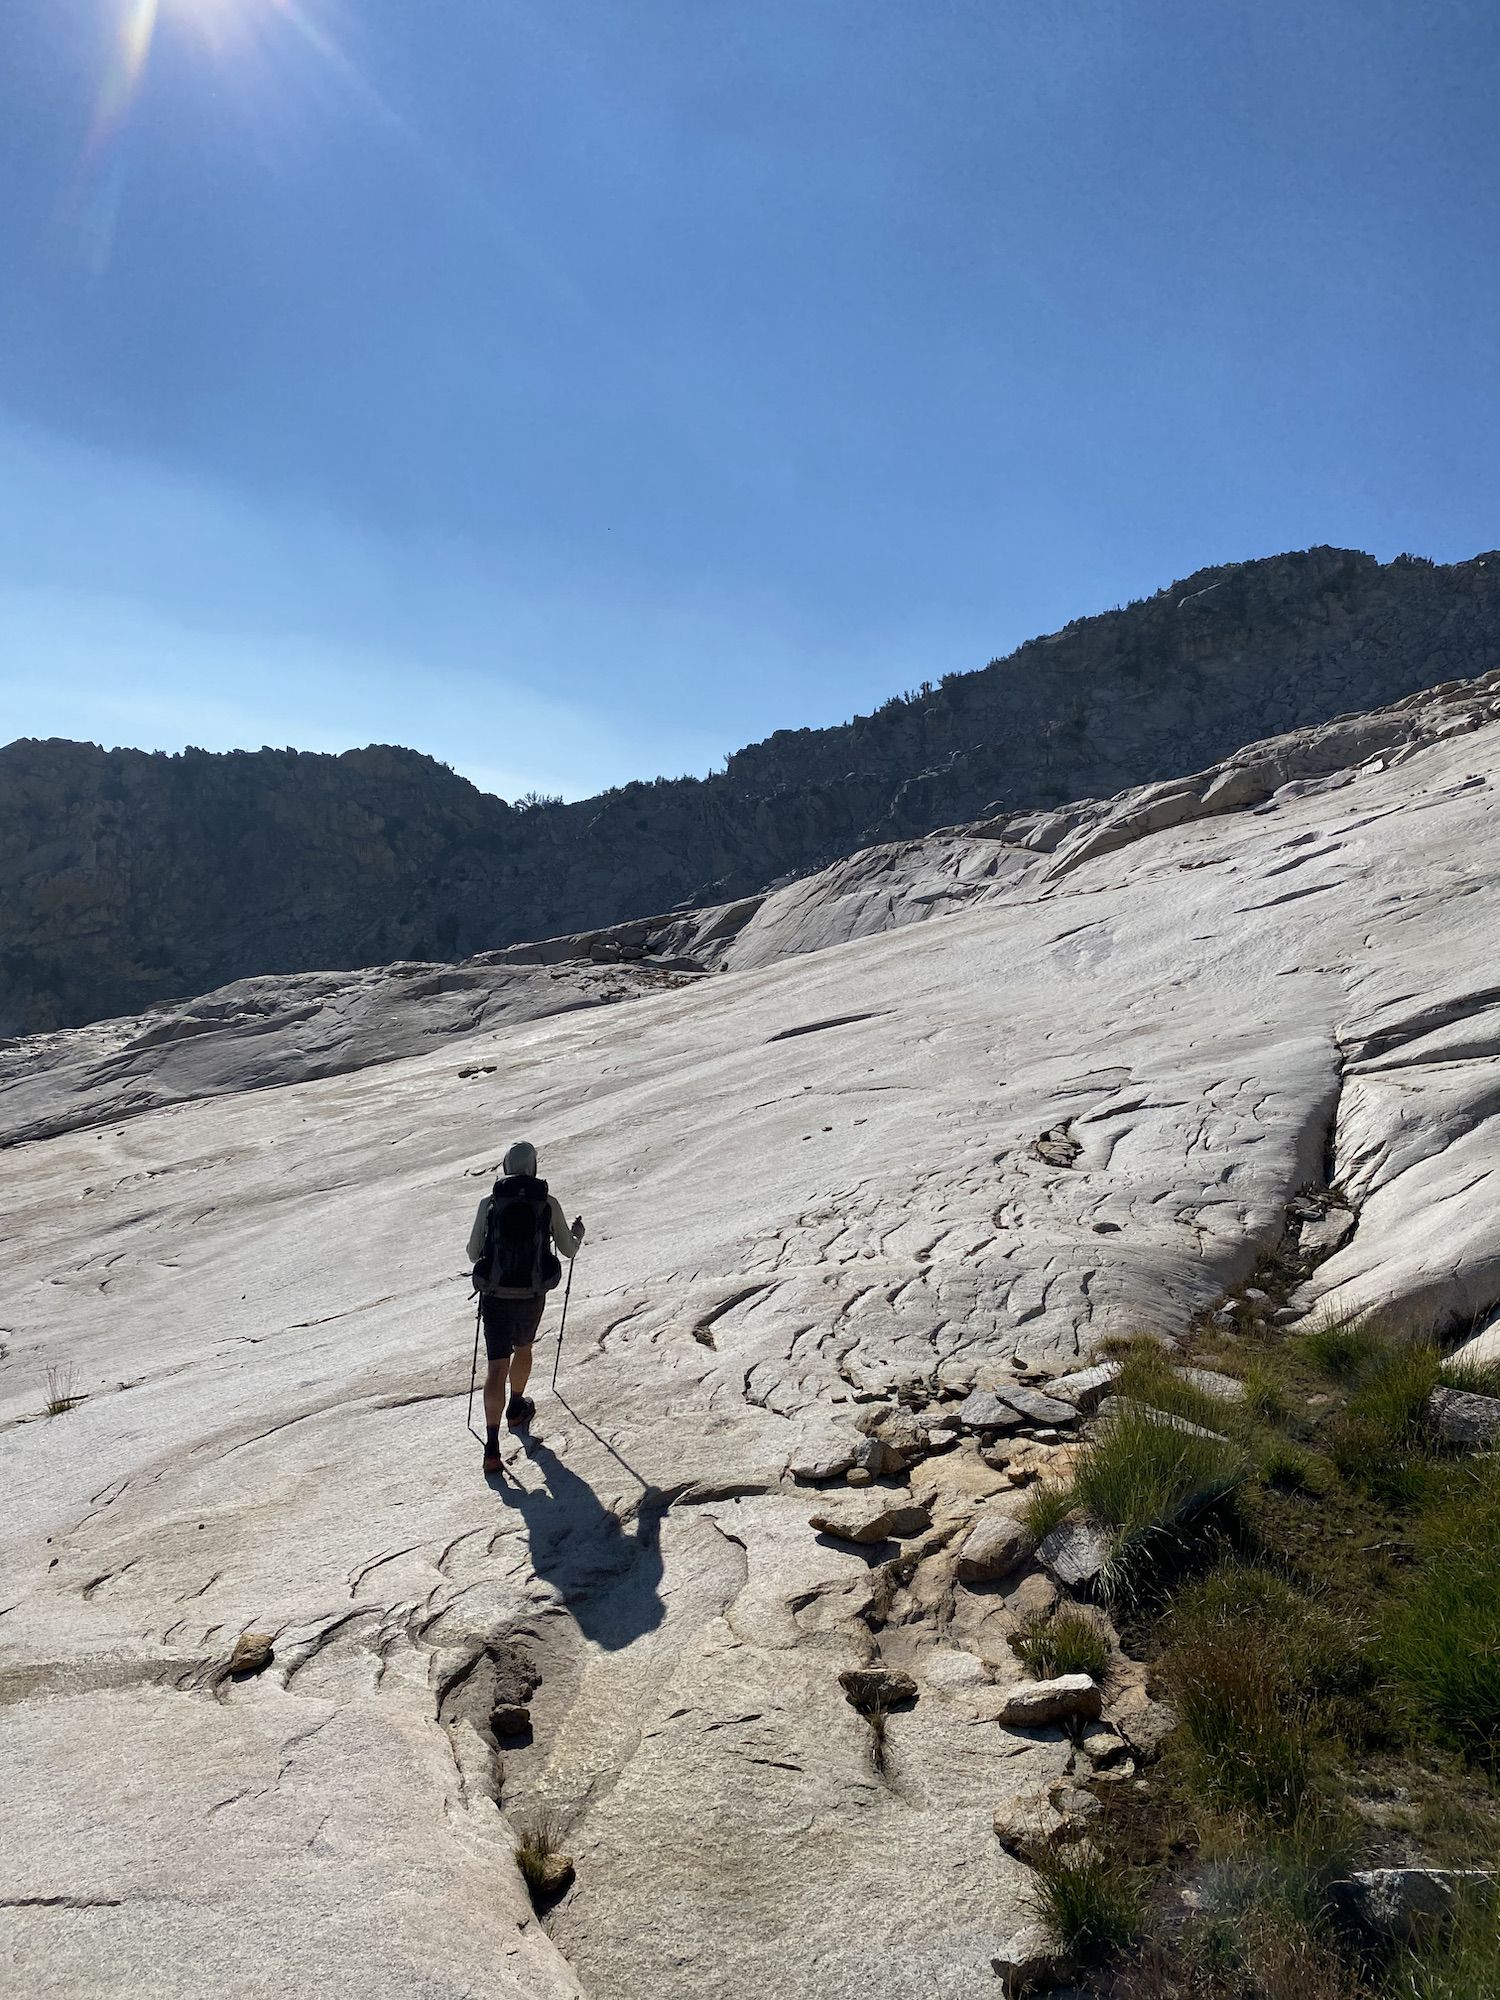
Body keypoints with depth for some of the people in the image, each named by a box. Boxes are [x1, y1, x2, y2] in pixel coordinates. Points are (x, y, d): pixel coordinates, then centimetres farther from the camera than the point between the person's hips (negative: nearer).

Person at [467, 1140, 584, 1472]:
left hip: (495, 1296, -1)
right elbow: (569, 1251, 7)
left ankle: (492, 1444, -7)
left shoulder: (489, 1204, -4)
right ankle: (516, 1409, 49)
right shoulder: (549, 1204, -4)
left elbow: (473, 1255, 5)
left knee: (497, 1366, 2)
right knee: (522, 1348, 28)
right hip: (532, 1296, 1)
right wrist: (577, 1231, 29)